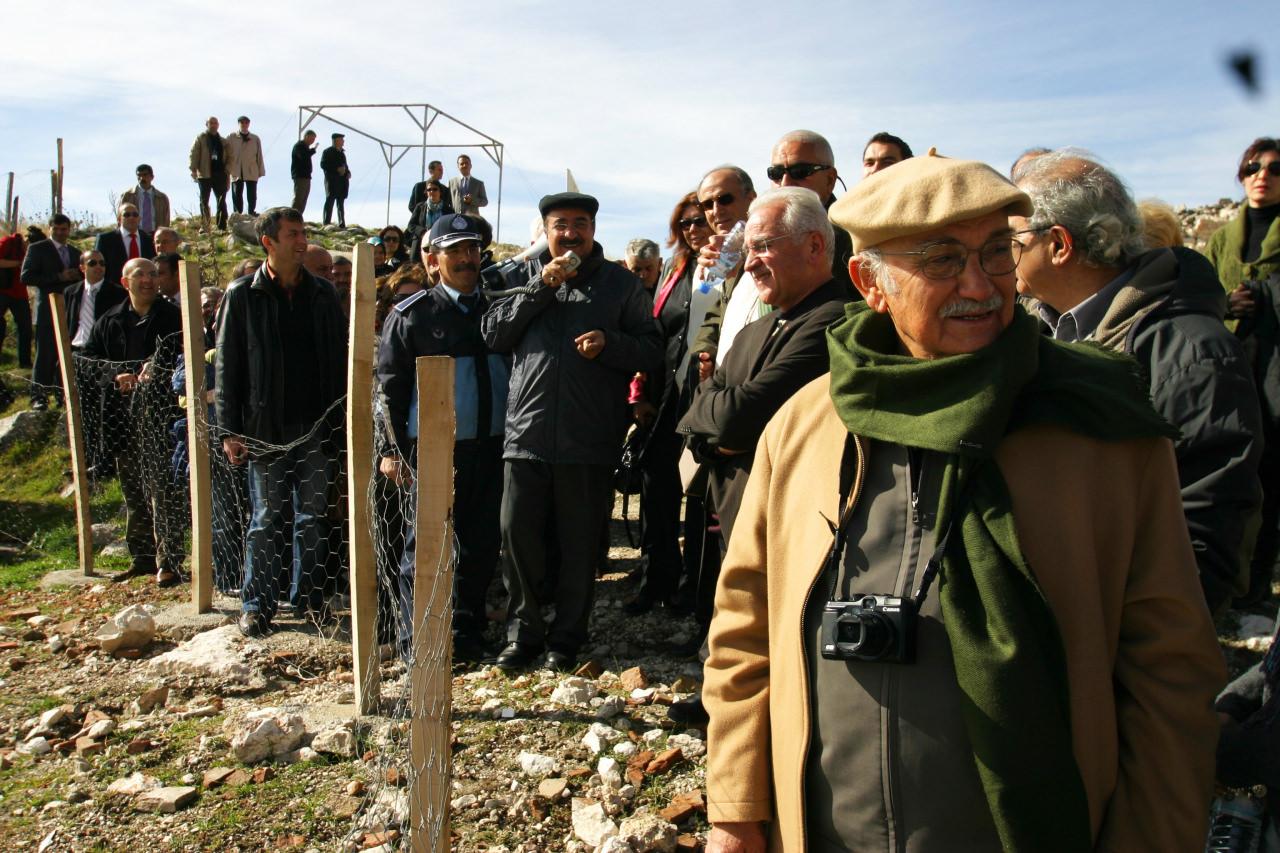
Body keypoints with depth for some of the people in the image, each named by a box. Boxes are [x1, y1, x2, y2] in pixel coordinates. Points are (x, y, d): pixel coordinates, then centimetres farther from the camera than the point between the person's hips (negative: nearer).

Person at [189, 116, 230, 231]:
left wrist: (228, 171, 2)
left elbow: (228, 157, 14)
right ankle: (205, 226, 6)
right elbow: (193, 155, -2)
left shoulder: (222, 141, 14)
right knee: (204, 201, 2)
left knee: (221, 202, -2)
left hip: (220, 174, 2)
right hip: (205, 174, -2)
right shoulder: (200, 139, 4)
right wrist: (193, 170, -12)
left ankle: (222, 227, 0)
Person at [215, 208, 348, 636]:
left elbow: (338, 360, 10)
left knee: (314, 517, 9)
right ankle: (257, 604, 16)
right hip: (266, 429, -2)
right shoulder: (243, 296, 0)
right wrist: (230, 430, -5)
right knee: (265, 519, 5)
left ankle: (309, 596, 21)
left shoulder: (323, 294, 8)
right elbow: (227, 366, 0)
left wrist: (339, 419, 3)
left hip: (316, 427, 2)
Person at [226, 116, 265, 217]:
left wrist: (261, 171, 5)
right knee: (237, 196, 2)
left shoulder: (255, 139, 8)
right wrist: (227, 169, 1)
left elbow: (259, 156, 8)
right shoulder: (230, 138, 6)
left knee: (252, 196, 1)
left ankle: (252, 214, 6)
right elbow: (227, 154, 6)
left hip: (252, 172, 0)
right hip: (236, 173, 0)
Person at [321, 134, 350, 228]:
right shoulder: (328, 152, -2)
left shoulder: (342, 153, 20)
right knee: (330, 202, -8)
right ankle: (326, 224, -8)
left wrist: (348, 172, 5)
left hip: (342, 181, 7)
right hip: (332, 181, -7)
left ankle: (342, 224, 10)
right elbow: (323, 165, -10)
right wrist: (337, 169, -19)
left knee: (341, 203, 8)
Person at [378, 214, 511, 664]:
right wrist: (393, 449, -5)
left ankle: (467, 634, 24)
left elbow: (519, 370, 14)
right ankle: (416, 640, 16)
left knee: (482, 545, 9)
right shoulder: (412, 314, 2)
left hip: (492, 446, 4)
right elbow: (390, 386, 1)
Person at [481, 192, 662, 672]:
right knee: (517, 534, 4)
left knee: (580, 545, 7)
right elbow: (493, 333, 1)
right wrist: (540, 286, -6)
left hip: (589, 440, -1)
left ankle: (566, 639, 22)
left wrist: (609, 343, -15)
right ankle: (524, 632, 21)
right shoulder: (525, 276, 13)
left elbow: (651, 348, 3)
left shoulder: (621, 284, 9)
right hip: (527, 432, 2)